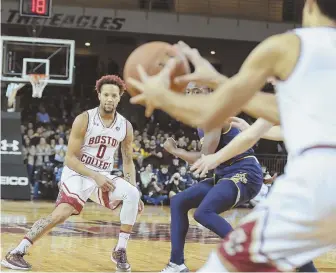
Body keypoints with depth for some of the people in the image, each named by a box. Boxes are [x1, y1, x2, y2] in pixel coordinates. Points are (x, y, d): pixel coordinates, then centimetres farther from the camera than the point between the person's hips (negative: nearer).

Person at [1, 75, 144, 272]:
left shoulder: (125, 126, 0)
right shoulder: (84, 120, -14)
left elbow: (128, 161, 8)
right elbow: (70, 158, -14)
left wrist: (135, 193, -3)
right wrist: (95, 177, -23)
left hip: (103, 177, 5)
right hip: (77, 174, -4)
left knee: (132, 194, -21)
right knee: (61, 214, -25)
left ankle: (120, 251, -10)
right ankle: (16, 253, -17)